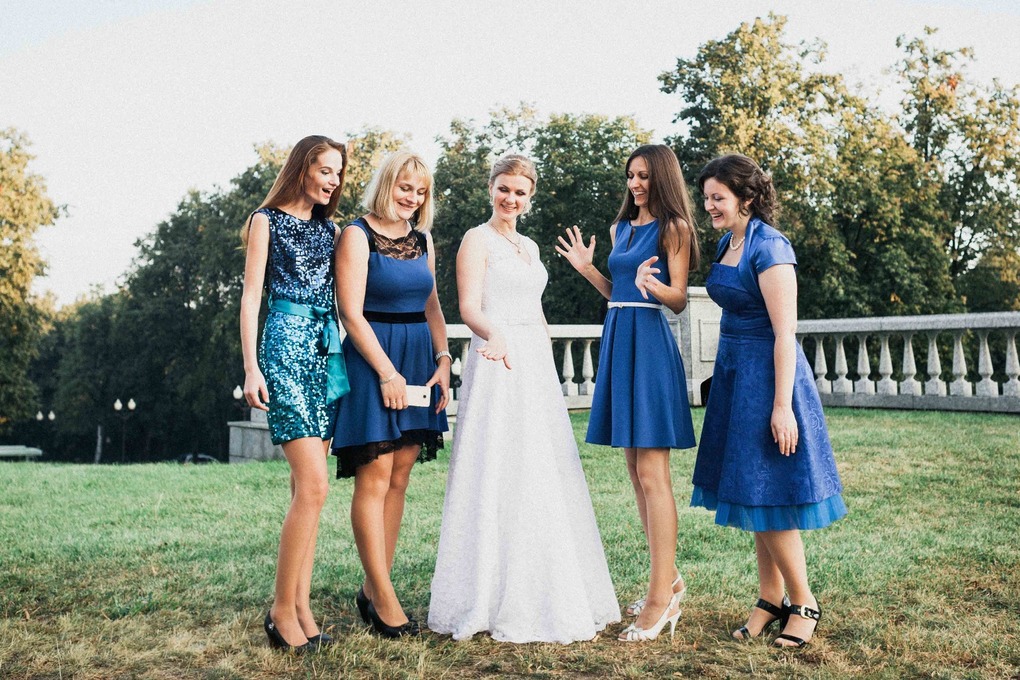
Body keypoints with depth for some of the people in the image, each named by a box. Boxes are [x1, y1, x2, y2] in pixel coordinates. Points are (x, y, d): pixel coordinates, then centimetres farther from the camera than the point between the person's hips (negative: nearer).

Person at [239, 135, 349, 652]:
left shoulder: (328, 228, 19)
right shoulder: (267, 220, 3)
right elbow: (251, 295, -2)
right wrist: (251, 368, -11)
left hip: (326, 349, 6)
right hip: (286, 344, -6)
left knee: (306, 486, 5)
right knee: (313, 485, -14)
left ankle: (301, 605, 9)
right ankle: (282, 609, -4)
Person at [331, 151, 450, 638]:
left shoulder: (422, 239, 15)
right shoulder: (358, 235, -5)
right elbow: (352, 313, -11)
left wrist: (443, 359, 4)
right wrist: (387, 372, -14)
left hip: (418, 361, 7)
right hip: (373, 360, -7)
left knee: (398, 477, 6)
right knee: (375, 476, -5)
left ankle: (373, 588, 15)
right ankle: (383, 597, 1)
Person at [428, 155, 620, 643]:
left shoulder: (529, 246, 20)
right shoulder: (478, 239, -3)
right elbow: (469, 308, -15)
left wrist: (549, 366, 17)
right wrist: (495, 336, -35)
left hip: (537, 366, 8)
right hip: (500, 362, -8)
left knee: (544, 478, 9)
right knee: (500, 478, -8)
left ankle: (545, 597, 19)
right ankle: (497, 601, 0)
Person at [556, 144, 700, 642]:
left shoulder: (673, 227, -3)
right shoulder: (621, 227, 18)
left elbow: (679, 300, -8)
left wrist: (651, 283, -26)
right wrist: (587, 268, 9)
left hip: (650, 344, -8)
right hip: (617, 340, 8)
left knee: (652, 474, -9)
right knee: (636, 472, 11)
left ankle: (661, 596, -4)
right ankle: (668, 581, 22)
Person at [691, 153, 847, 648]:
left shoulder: (769, 247, -16)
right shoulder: (727, 243, 10)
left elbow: (785, 332, -19)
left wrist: (782, 405, -22)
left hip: (767, 373, -9)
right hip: (734, 372, 9)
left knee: (767, 494, -2)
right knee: (750, 492, 12)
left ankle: (804, 604, 14)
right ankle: (771, 600, 23)